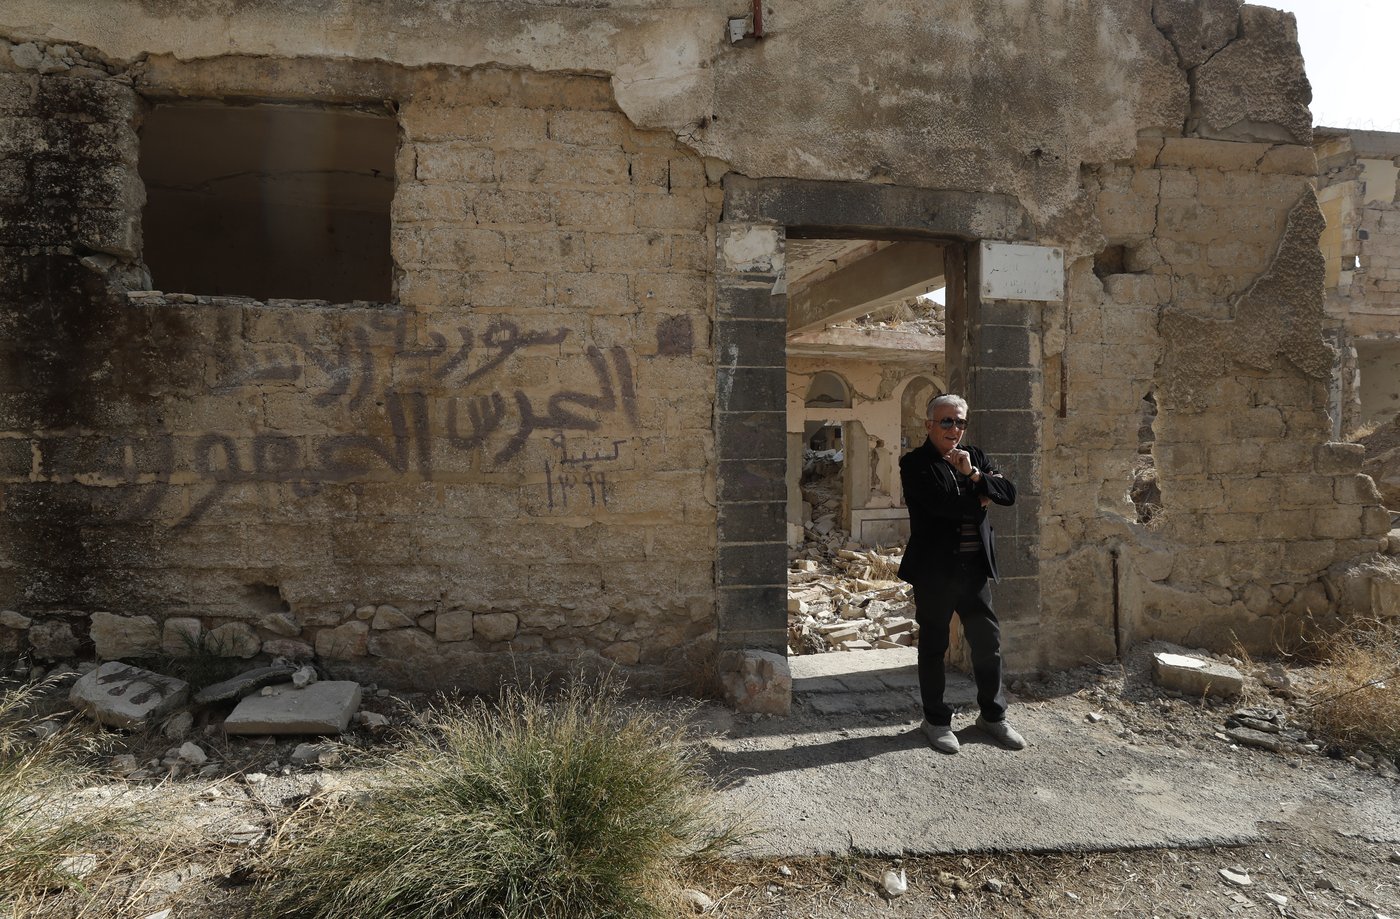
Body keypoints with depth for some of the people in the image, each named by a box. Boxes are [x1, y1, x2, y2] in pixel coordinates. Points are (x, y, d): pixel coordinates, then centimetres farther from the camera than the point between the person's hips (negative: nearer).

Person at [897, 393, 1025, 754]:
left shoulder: (975, 457, 11)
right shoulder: (915, 463, -7)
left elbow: (1009, 493, 0)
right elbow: (943, 504, -22)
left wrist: (973, 475, -14)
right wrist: (979, 498, -7)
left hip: (975, 568, 5)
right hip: (935, 570, -5)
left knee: (988, 642, 12)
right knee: (933, 646, 8)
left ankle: (993, 714, 30)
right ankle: (936, 720, 22)